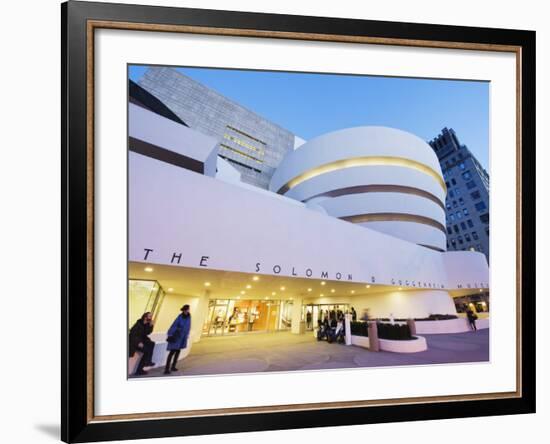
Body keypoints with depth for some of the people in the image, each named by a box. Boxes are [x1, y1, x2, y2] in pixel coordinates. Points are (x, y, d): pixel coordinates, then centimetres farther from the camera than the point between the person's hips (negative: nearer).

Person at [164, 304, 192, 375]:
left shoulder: (189, 316, -1)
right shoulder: (180, 317, -18)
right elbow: (174, 325, -20)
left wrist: (187, 334, 14)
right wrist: (169, 335, -24)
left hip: (183, 337, 6)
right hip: (176, 336, -6)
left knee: (178, 351, 12)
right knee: (172, 351, -10)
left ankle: (173, 366, 22)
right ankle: (167, 368, -9)